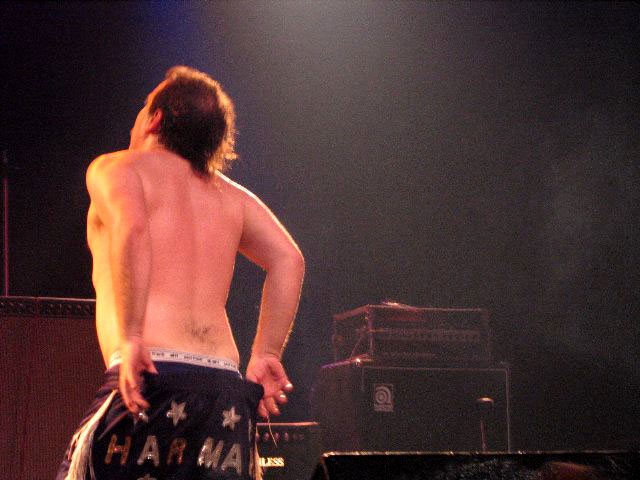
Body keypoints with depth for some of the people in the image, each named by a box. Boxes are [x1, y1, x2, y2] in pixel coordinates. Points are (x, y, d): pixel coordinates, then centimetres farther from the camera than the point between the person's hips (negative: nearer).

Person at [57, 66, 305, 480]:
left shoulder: (115, 168, 7)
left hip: (151, 378, -5)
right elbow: (288, 260, 12)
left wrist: (131, 339, -17)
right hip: (226, 383, 5)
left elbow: (130, 229, -15)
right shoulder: (229, 194, 22)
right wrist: (265, 355, 12)